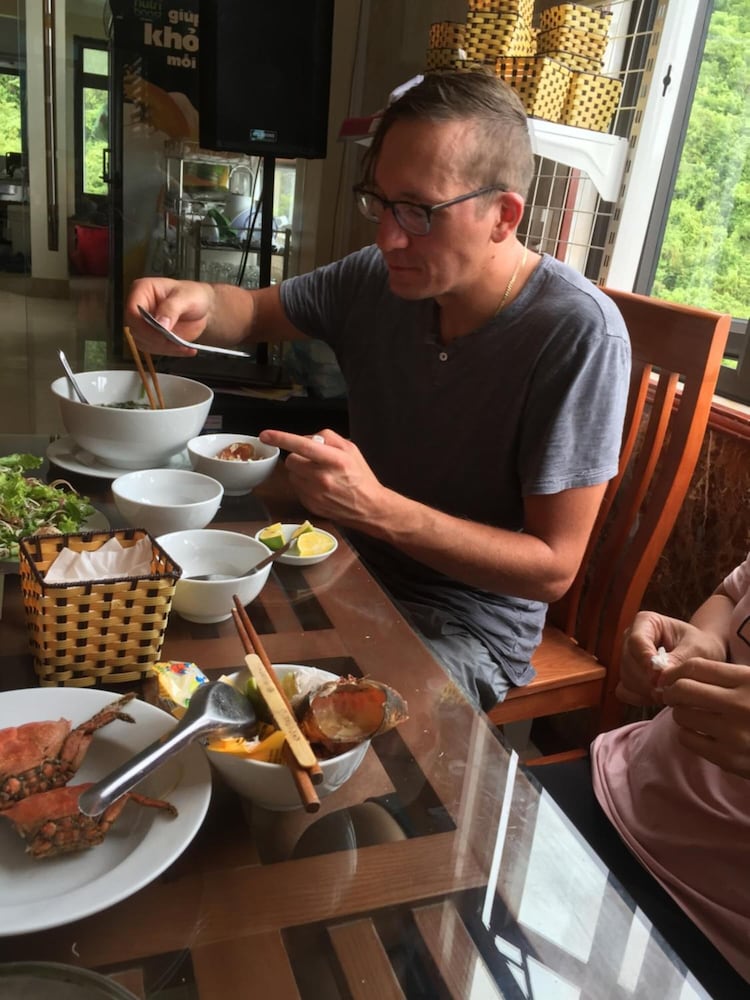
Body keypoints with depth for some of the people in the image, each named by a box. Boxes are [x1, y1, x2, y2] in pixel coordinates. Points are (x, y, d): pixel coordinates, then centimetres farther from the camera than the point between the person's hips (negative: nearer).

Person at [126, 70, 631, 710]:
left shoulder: (576, 334, -23)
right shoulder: (377, 278, -7)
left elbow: (553, 568, -21)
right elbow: (255, 312, 10)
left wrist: (378, 509, -31)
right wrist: (198, 304, -15)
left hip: (469, 626, -4)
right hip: (357, 565, 5)